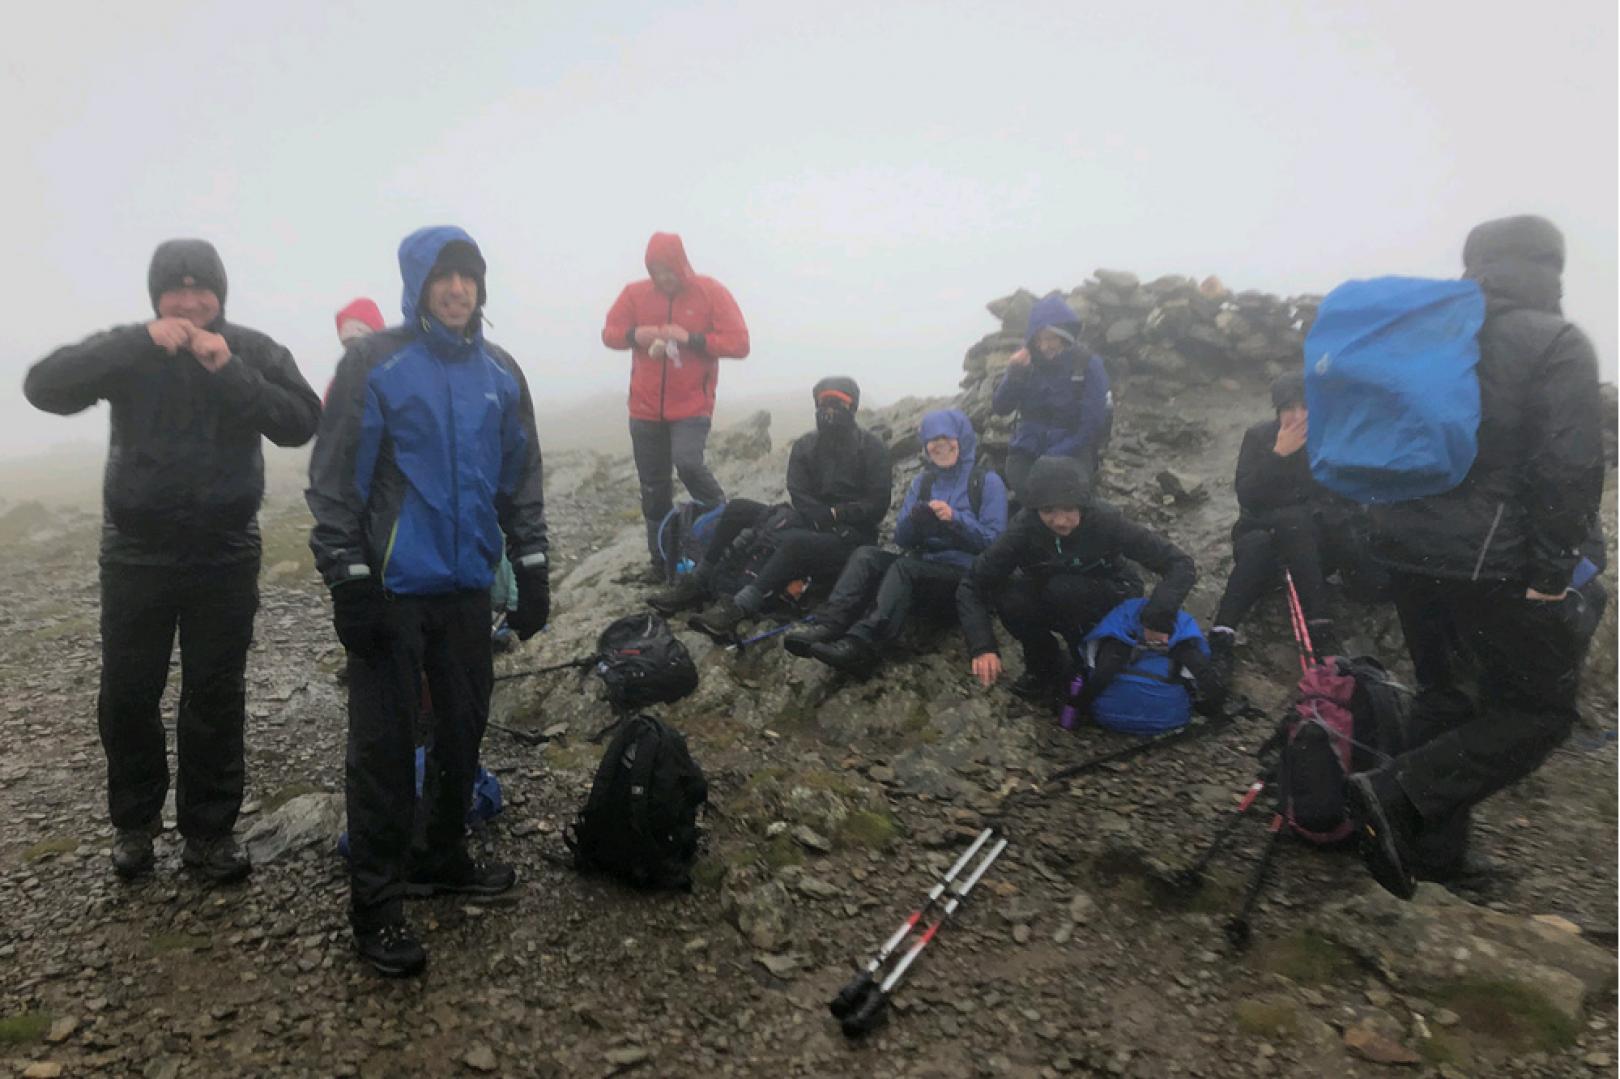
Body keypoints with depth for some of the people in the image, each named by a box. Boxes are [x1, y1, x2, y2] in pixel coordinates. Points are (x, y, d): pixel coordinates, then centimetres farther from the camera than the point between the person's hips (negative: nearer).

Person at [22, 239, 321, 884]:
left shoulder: (254, 351, -1)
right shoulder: (128, 352, 1)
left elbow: (302, 423, -14)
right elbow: (44, 388, -15)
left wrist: (229, 371, -24)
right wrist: (143, 343, -23)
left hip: (225, 557, -1)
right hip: (135, 555, 1)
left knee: (216, 699, 6)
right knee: (126, 696, 11)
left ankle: (209, 830, 21)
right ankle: (134, 820, 31)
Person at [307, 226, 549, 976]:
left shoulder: (500, 372, 8)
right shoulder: (375, 365, -7)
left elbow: (521, 477, 12)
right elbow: (335, 478, -8)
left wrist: (532, 571, 9)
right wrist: (348, 582, -12)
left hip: (467, 586, 5)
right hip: (390, 589, -5)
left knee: (463, 729, 14)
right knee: (383, 745, 1)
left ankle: (442, 858, 33)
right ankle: (375, 902, 13)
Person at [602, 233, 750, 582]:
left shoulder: (710, 292, -5)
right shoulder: (635, 293, 3)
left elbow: (739, 344, -10)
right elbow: (609, 333, 9)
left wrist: (691, 338, -21)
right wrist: (635, 334, -13)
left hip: (692, 406, -3)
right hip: (645, 408, 3)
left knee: (687, 462, -26)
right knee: (653, 488, 7)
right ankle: (661, 560, 19)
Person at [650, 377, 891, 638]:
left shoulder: (872, 448, -2)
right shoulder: (804, 446, 10)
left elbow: (877, 506, -8)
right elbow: (800, 497, -2)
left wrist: (836, 515, -21)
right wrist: (826, 518, -20)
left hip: (848, 538, -5)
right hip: (809, 525, 6)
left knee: (794, 541, -39)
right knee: (737, 509, -8)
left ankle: (738, 607, -49)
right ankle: (697, 585, -11)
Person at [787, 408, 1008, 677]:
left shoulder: (987, 481, 0)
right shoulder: (923, 481, 14)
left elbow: (995, 542, -7)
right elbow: (902, 538, 9)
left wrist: (956, 519, -20)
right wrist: (915, 519, -13)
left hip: (966, 577, -5)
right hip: (923, 566, 5)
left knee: (904, 567, -33)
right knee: (865, 554, -21)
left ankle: (859, 646, -52)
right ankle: (828, 626, -41)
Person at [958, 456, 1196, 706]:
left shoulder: (1105, 521, -30)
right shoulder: (1024, 528, -26)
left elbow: (1180, 565, -29)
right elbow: (971, 586, -26)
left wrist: (1157, 619, -44)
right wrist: (983, 647, -39)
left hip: (1110, 600, -2)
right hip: (1050, 598, 2)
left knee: (1063, 590, -33)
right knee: (1007, 595, -28)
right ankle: (1044, 668, -3)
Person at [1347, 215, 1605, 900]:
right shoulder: (1557, 343, -7)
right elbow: (1570, 469, -16)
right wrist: (1553, 569, -12)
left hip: (1406, 549, 7)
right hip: (1494, 561, -6)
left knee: (1443, 695, 19)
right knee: (1539, 710, 6)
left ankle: (1435, 848, 25)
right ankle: (1396, 793, -12)